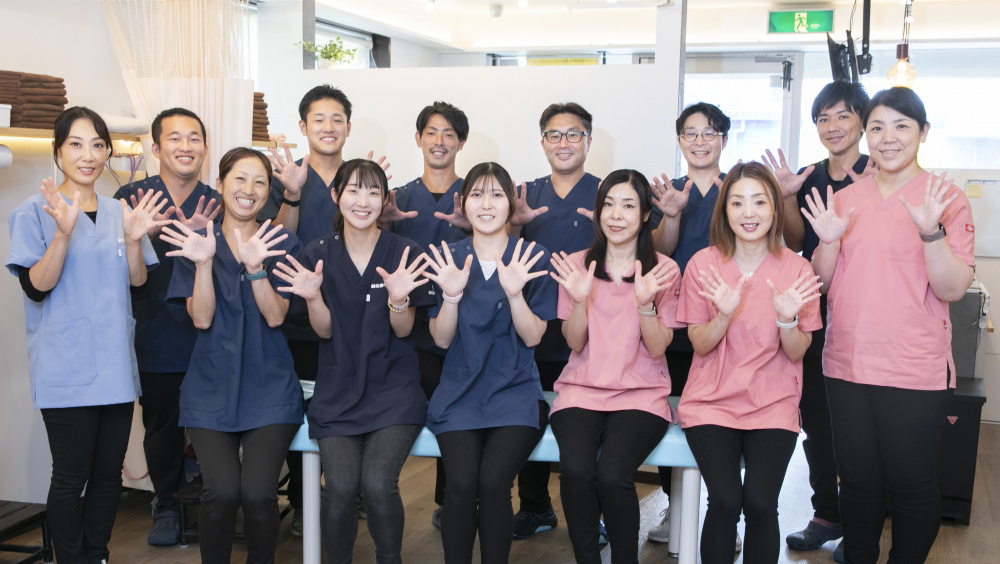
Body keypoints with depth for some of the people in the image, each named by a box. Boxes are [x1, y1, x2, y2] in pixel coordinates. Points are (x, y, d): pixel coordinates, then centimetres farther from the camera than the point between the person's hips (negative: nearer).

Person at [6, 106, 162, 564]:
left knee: (109, 473, 10)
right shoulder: (36, 212, -3)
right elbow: (36, 286, -11)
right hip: (66, 368, -5)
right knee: (71, 477, -2)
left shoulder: (120, 212, 11)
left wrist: (133, 239, -10)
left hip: (115, 365, 5)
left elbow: (137, 281, 9)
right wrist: (63, 233, -25)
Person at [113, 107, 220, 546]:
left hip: (210, 337, 0)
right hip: (156, 340, 0)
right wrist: (144, 234, -24)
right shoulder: (132, 198, 1)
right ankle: (166, 505, 28)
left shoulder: (217, 205, 4)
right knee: (161, 424, 9)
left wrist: (200, 236, -19)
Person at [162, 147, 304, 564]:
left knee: (258, 491, -17)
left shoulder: (282, 244, 6)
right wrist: (204, 262, -17)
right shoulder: (195, 243, 6)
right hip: (212, 387, 0)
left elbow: (275, 316, -5)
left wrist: (255, 266, -20)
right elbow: (201, 318, -3)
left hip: (269, 387, 0)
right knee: (222, 490, -19)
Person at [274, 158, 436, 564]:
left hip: (393, 385, -1)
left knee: (378, 484, -23)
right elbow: (325, 331, 2)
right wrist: (312, 296, -17)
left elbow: (403, 330, -1)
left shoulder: (404, 253, 0)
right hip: (338, 389, 1)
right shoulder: (318, 254, 4)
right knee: (341, 486, -21)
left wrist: (399, 298, -22)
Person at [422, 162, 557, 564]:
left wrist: (514, 292, -18)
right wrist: (451, 295, -14)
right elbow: (441, 339, 4)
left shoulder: (531, 259, 3)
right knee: (462, 482, -24)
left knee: (493, 482, -25)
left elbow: (533, 337, -2)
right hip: (460, 391, 1)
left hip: (514, 390, -1)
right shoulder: (447, 259, 7)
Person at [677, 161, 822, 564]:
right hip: (712, 399, 0)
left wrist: (788, 319, -20)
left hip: (773, 404, 1)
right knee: (726, 499, -20)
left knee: (760, 501, -19)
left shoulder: (796, 269, -1)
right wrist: (724, 314, -19)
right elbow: (700, 345, -1)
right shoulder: (703, 264, -2)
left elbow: (797, 353, 0)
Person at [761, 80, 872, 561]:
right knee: (815, 418, 11)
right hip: (814, 310, 5)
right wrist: (788, 199, -8)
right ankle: (826, 515, 26)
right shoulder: (807, 177, 11)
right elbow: (796, 243, 6)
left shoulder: (880, 176, -3)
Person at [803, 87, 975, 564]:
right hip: (847, 363, 4)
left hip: (915, 372, -4)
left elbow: (953, 289, -11)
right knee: (857, 477, 14)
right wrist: (829, 241, -8)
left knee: (911, 483, 6)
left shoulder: (945, 198, -5)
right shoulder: (845, 199, 8)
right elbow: (822, 280, 11)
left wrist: (931, 232, -25)